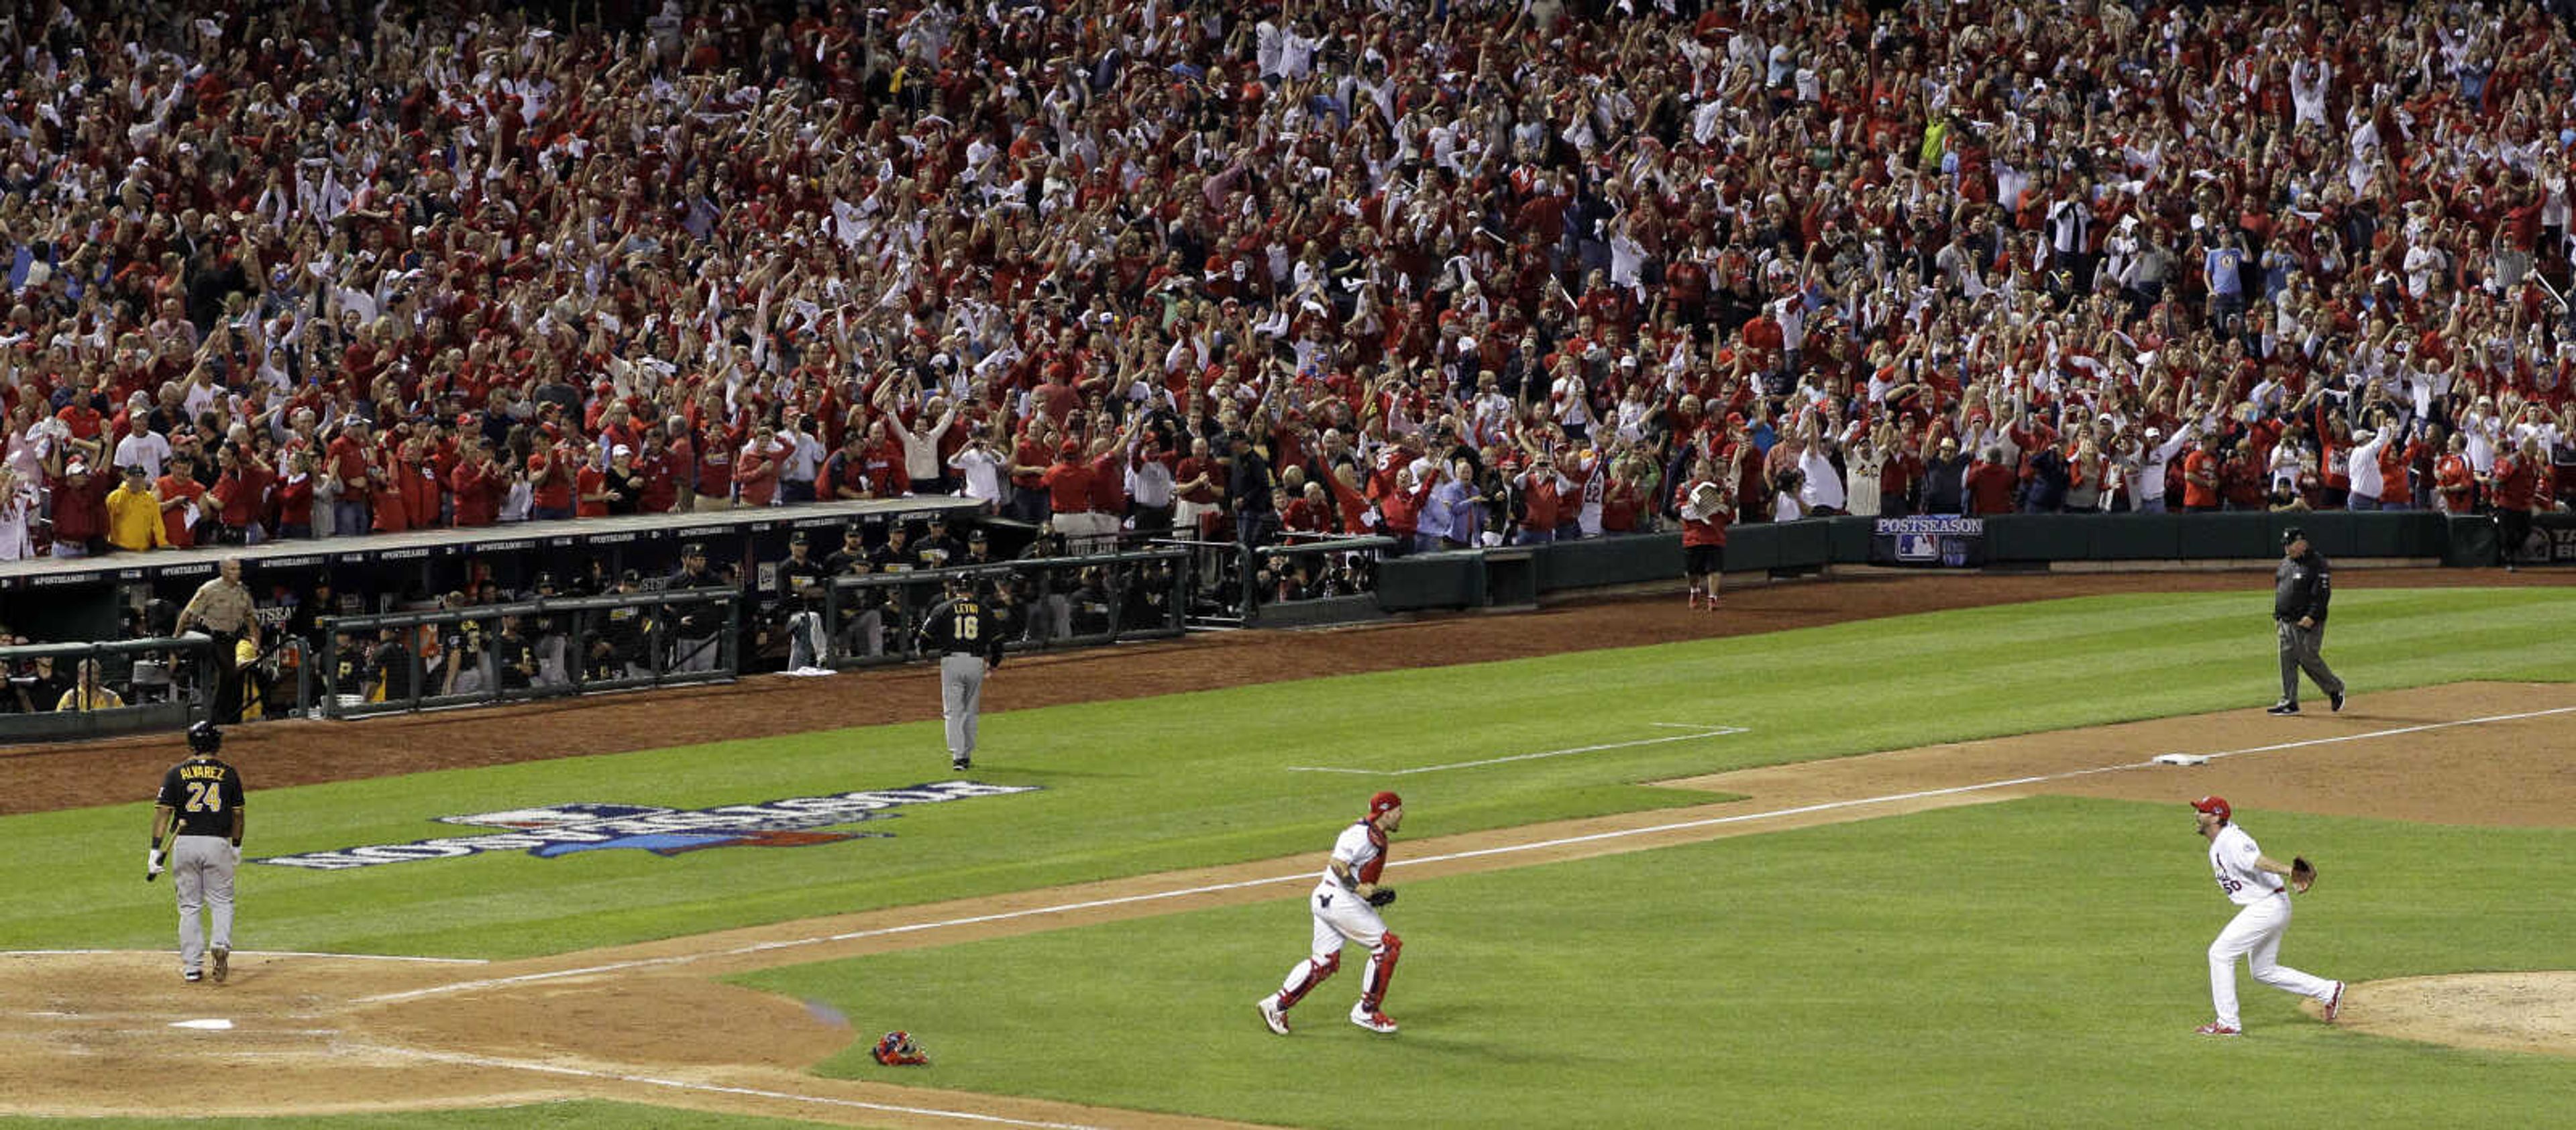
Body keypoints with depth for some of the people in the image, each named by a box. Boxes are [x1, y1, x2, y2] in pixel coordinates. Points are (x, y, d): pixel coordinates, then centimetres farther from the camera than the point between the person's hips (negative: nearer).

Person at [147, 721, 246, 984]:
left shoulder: (176, 773, 1)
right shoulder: (229, 773, 3)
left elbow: (163, 812, -5)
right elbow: (238, 815, 8)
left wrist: (155, 849, -5)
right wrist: (236, 846, 21)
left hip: (184, 844, 0)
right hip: (218, 842, 0)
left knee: (189, 906, 8)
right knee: (222, 903, 9)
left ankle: (192, 967, 8)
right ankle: (221, 945, -18)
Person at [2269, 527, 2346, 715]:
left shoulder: (2317, 564, -10)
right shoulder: (2285, 563, 16)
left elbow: (2323, 594, -15)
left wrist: (2311, 617, -23)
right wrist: (2277, 615, 17)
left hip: (2307, 623, -8)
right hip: (2286, 622, 8)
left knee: (2308, 659, -7)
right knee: (2287, 661, 3)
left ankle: (2335, 688, 14)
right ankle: (2289, 702, 6)